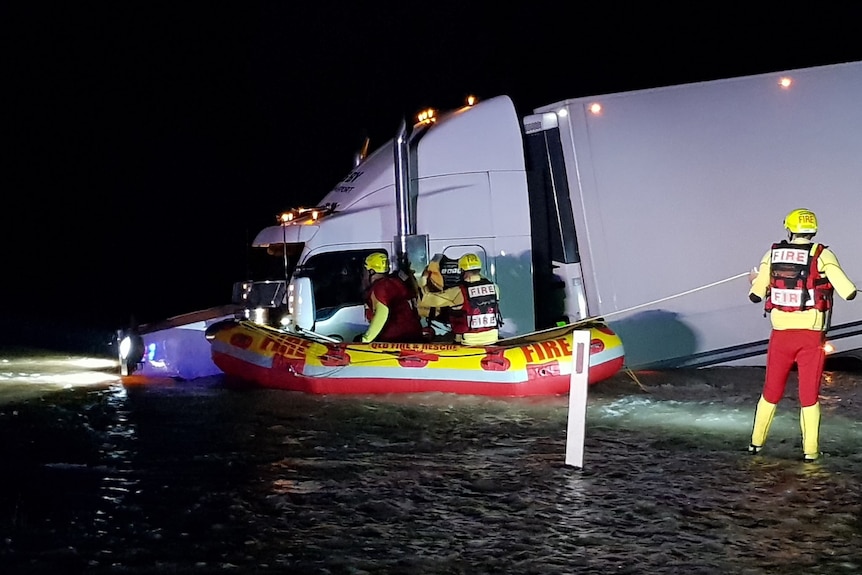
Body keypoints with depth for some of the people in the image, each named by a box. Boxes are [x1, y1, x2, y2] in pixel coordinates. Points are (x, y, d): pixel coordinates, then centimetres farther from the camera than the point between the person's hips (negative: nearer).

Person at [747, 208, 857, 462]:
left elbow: (755, 296, 6)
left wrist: (755, 281, 29)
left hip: (781, 333, 2)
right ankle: (810, 450, 10)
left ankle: (756, 442, 24)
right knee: (809, 394, 8)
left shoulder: (772, 255, 0)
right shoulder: (822, 255, -9)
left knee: (771, 390, 17)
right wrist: (852, 288, 13)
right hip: (812, 336, -2)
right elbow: (848, 292, -12)